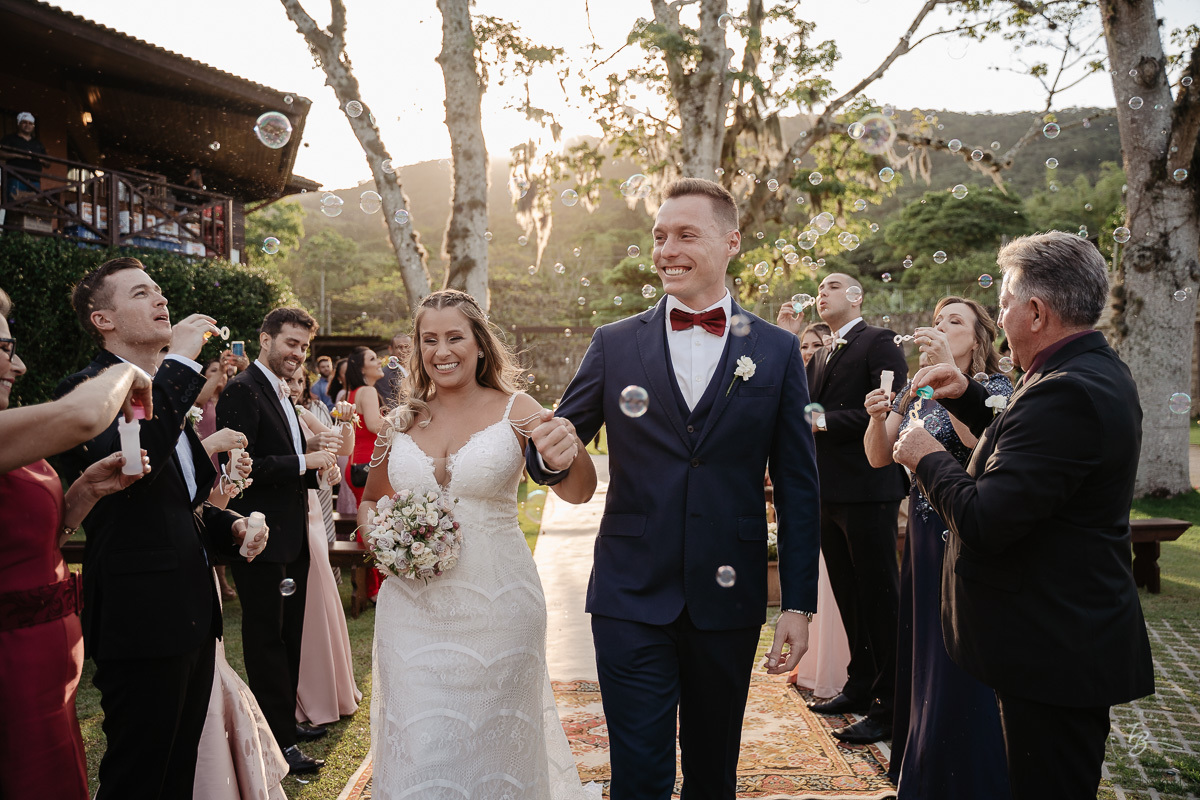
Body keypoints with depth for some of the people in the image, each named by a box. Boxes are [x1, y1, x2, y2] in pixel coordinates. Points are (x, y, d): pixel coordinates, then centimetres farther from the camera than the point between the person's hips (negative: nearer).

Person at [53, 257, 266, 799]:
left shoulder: (167, 390, 15)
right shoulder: (88, 389, -12)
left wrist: (229, 526, 6)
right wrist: (180, 363, -25)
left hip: (193, 613, 9)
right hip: (142, 620, -8)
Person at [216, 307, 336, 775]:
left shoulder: (282, 394, 16)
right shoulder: (243, 390, -14)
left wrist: (317, 466, 3)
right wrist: (303, 462, -19)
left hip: (292, 538, 9)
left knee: (289, 637, 18)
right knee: (267, 639, 1)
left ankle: (286, 721, 31)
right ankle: (279, 741, 10)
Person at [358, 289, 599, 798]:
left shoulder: (515, 410, -4)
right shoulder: (402, 421, 4)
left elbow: (581, 492, -14)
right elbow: (370, 500, 19)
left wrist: (571, 450, -36)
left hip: (495, 605, -2)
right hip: (413, 607, 2)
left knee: (494, 744, 13)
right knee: (418, 749, 7)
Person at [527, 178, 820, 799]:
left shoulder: (777, 351, 1)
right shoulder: (614, 344, 1)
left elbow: (798, 487, 2)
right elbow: (555, 442, 4)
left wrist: (799, 604, 0)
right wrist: (554, 457, -21)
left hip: (729, 601, 1)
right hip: (631, 599, -1)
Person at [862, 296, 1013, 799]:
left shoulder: (995, 387, -7)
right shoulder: (914, 391, 11)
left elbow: (981, 440, -28)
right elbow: (879, 457, 7)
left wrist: (948, 368, -30)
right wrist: (878, 416, -12)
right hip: (922, 535, 6)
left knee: (959, 665, 0)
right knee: (920, 658, 15)